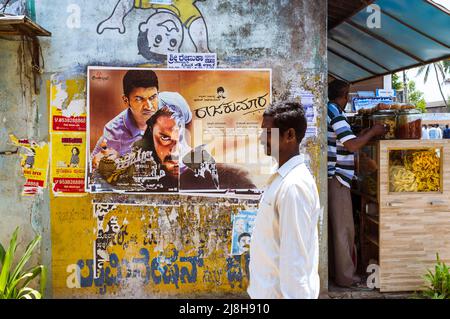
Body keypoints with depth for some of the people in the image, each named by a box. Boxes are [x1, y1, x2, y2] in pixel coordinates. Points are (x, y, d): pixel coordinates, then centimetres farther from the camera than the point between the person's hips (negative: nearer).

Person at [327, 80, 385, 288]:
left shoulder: (330, 111, 15)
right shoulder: (335, 113, -14)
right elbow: (352, 145, -19)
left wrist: (363, 134, 16)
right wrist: (373, 132, -6)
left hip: (333, 177, 10)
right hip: (337, 177, -10)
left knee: (334, 226, 15)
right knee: (344, 228, -1)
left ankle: (333, 269, 26)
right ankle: (345, 276, 8)